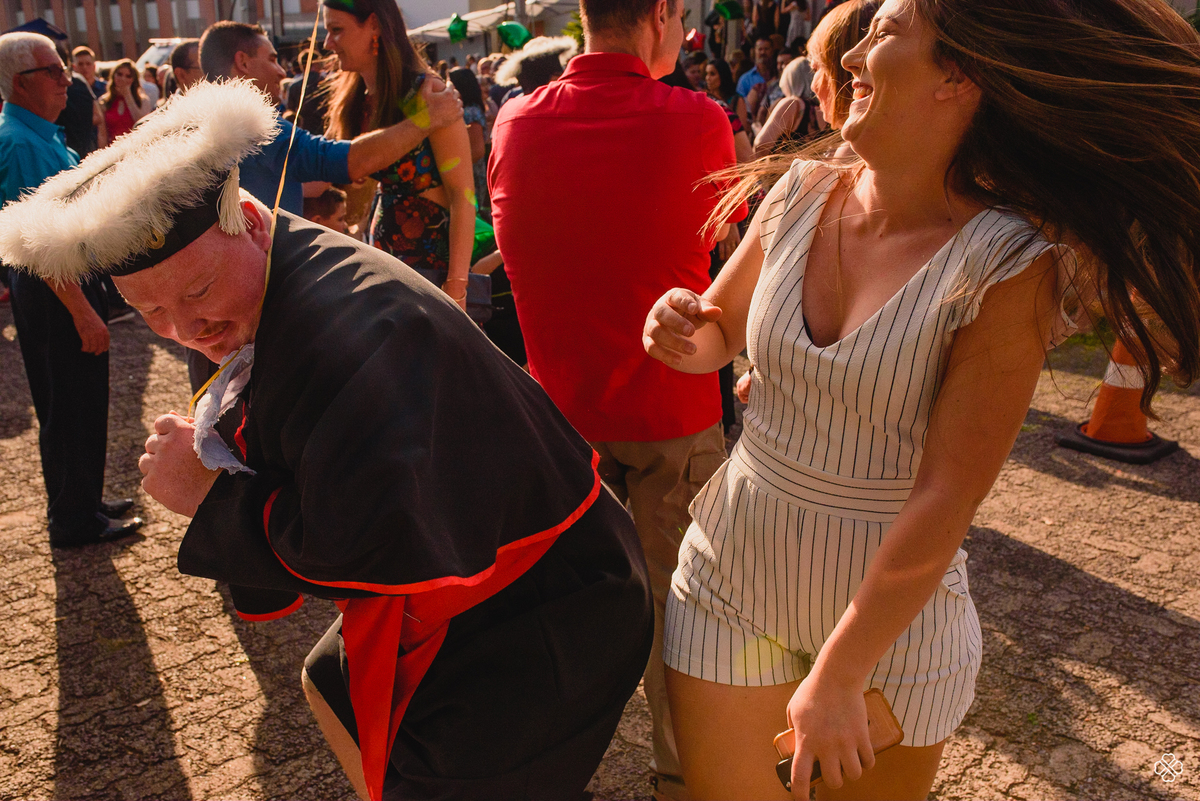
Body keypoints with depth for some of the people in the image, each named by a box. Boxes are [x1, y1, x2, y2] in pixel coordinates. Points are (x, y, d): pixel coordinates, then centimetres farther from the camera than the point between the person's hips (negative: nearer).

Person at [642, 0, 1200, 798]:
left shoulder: (1006, 266, -19)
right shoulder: (802, 192, -6)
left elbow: (945, 500, -20)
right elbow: (720, 330, 9)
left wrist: (838, 676, -17)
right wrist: (680, 329, -14)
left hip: (893, 615, -3)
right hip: (731, 575, 4)